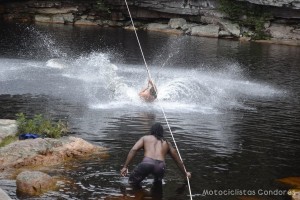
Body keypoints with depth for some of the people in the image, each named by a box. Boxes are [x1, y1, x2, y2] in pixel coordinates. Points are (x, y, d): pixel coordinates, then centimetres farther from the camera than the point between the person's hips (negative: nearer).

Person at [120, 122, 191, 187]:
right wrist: (185, 173, 52)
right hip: (160, 166, 2)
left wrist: (125, 167, 7)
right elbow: (178, 161, 38)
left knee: (132, 182, 18)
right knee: (158, 183, 31)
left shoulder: (145, 138, 26)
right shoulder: (167, 143, 31)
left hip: (146, 163, -2)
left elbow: (133, 150, 9)